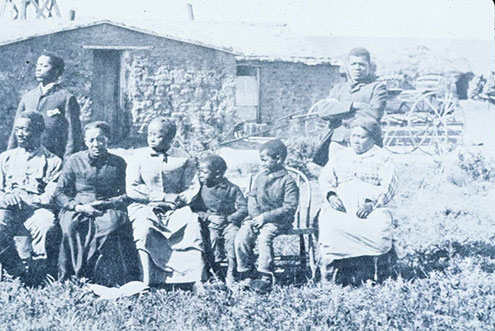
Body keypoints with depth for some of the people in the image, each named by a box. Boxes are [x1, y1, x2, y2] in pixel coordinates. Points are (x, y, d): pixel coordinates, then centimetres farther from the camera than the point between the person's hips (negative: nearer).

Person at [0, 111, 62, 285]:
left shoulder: (53, 161, 13)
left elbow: (51, 197, 1)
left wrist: (23, 199, -12)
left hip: (37, 210, -2)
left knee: (46, 224, -37)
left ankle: (39, 274, -19)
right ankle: (19, 273, -21)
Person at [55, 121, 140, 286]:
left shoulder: (118, 163, 10)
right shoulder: (74, 161, 10)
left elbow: (126, 195, 6)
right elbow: (59, 193, 7)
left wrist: (104, 203, -11)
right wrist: (79, 207, -10)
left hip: (107, 210, 0)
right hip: (77, 210, 0)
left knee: (113, 222, -34)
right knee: (71, 225, -34)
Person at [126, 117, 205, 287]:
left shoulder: (183, 159, 10)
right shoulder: (139, 156, 8)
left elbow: (193, 188, 6)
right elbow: (131, 189, -1)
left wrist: (177, 200, -15)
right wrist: (164, 197, -8)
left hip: (175, 209, 1)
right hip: (145, 207, -1)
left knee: (192, 227, -29)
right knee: (144, 230, -34)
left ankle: (197, 280, -30)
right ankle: (147, 282, -35)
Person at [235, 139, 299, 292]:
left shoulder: (288, 181, -8)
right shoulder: (260, 176, 12)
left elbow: (289, 207, -14)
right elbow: (252, 197, 12)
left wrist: (265, 217, -19)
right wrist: (255, 215, -8)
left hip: (278, 220, -6)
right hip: (258, 217, 6)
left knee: (264, 236, -33)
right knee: (242, 236, -19)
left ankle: (266, 278, -27)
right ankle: (247, 275, -10)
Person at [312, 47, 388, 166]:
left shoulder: (377, 87, 10)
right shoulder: (338, 88, 22)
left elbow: (373, 114, -6)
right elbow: (322, 110, 4)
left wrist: (337, 108, -1)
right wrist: (352, 105, -8)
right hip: (336, 144, 4)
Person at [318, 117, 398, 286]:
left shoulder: (382, 157, 15)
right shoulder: (341, 155, 26)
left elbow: (389, 186, 1)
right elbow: (325, 178, 16)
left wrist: (372, 204, -17)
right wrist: (330, 195, -7)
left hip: (371, 206, -2)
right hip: (341, 203, 2)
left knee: (381, 224, -35)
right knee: (328, 224, -31)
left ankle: (366, 269, -26)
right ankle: (328, 270, -26)